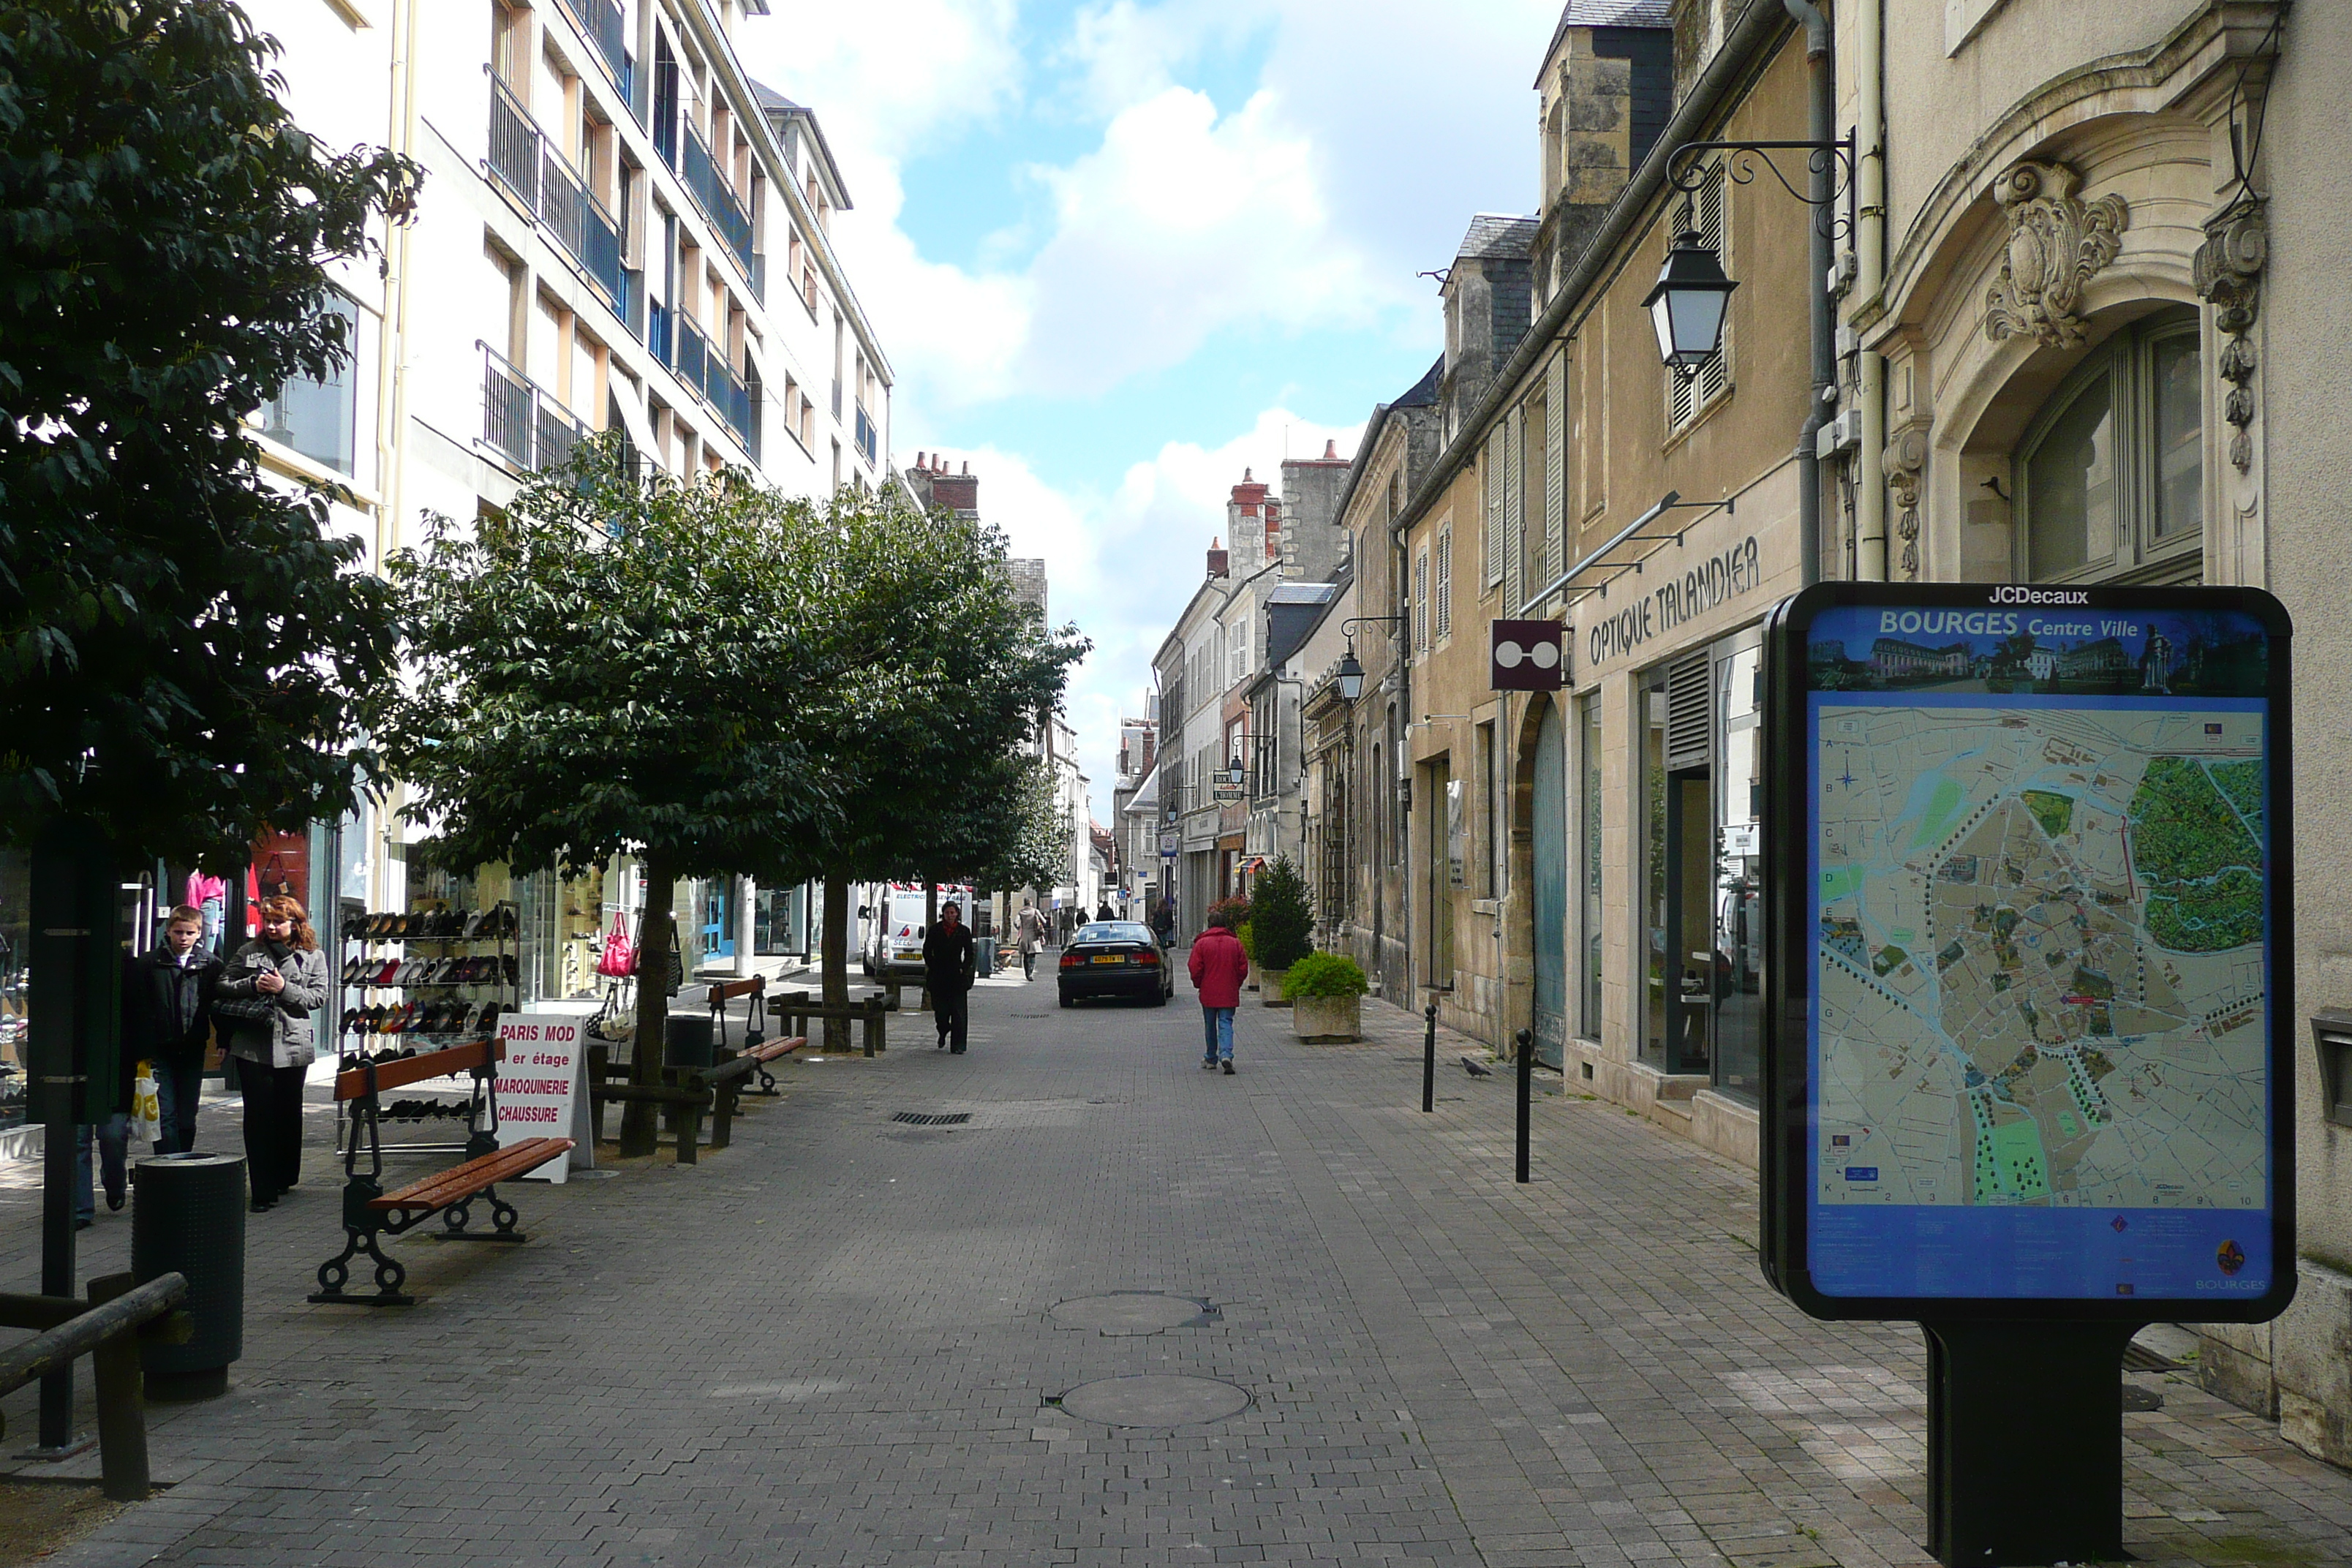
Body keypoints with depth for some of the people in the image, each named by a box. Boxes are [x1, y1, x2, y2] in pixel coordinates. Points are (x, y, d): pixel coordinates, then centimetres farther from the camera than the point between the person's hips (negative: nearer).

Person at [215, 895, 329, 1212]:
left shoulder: (313, 956, 6)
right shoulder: (248, 952, 9)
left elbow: (319, 996, -2)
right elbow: (222, 986, 5)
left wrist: (285, 989, -15)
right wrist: (252, 985, -12)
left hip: (292, 1045, 0)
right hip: (252, 1046, 0)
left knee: (288, 1114, 11)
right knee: (258, 1115, -4)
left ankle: (284, 1177, 29)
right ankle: (263, 1191, -3)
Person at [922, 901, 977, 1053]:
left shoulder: (964, 931, 5)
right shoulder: (935, 930, 4)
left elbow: (969, 953, 10)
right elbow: (927, 951, 8)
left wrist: (964, 969, -3)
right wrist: (933, 967, -3)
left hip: (957, 977, 0)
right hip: (938, 978, 0)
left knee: (959, 1012, -5)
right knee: (940, 1011, 3)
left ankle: (957, 1046, -2)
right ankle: (943, 1032, 35)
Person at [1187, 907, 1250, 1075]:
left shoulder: (1202, 943, -6)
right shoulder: (1235, 943, -1)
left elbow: (1195, 968, -7)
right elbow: (1243, 968, 2)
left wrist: (1198, 985, 10)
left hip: (1208, 993, 0)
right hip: (1229, 994, 0)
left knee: (1210, 1025, 13)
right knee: (1226, 1024, 0)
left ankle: (1211, 1059, 22)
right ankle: (1226, 1055, -21)